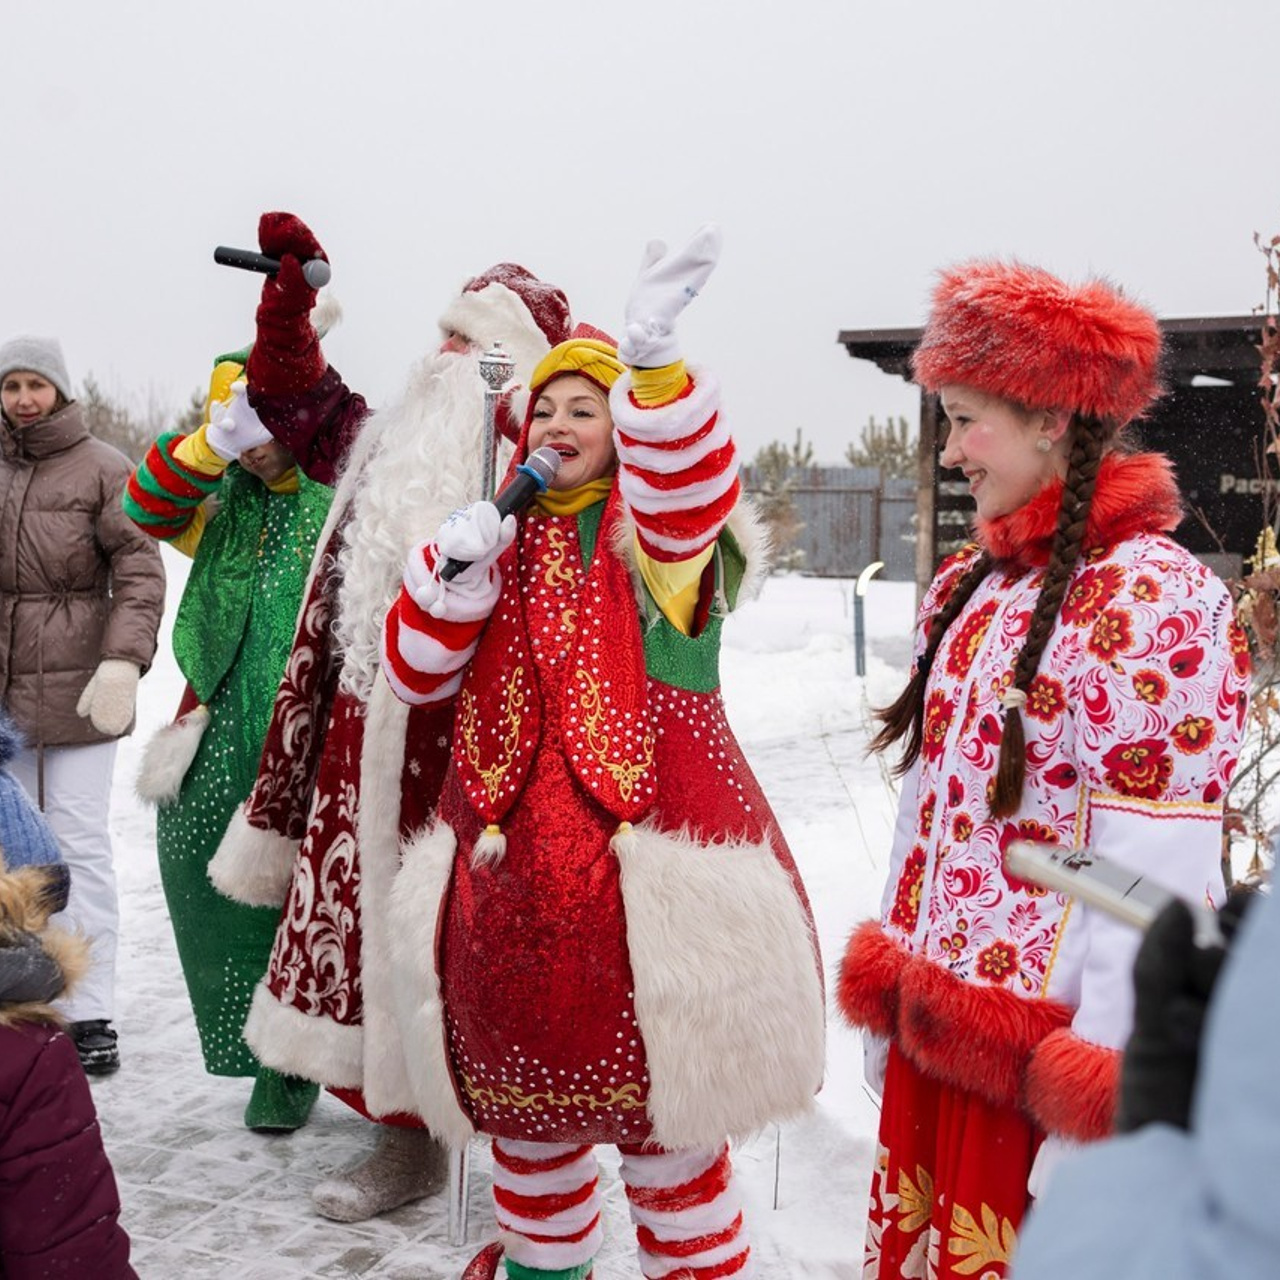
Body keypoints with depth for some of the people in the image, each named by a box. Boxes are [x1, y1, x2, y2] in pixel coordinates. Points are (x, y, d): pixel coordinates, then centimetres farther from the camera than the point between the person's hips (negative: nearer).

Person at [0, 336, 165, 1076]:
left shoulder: (101, 468, -3)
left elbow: (141, 572, -8)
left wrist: (123, 662, -18)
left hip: (78, 690, -4)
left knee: (82, 844, -1)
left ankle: (91, 1014, 7)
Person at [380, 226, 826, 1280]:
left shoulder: (663, 534, -2)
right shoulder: (505, 536, 13)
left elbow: (692, 490, -27)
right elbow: (416, 672, 8)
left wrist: (654, 362, -42)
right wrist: (453, 573, -9)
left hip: (641, 865, -5)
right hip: (506, 863, 5)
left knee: (662, 1110, 3)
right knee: (521, 1094, 18)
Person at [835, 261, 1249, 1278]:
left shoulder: (1154, 602, -17)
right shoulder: (970, 588, 8)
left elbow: (1150, 887, -20)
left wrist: (1091, 1125, -19)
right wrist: (892, 1000, 15)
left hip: (1040, 1061, -7)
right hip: (934, 1041, 7)